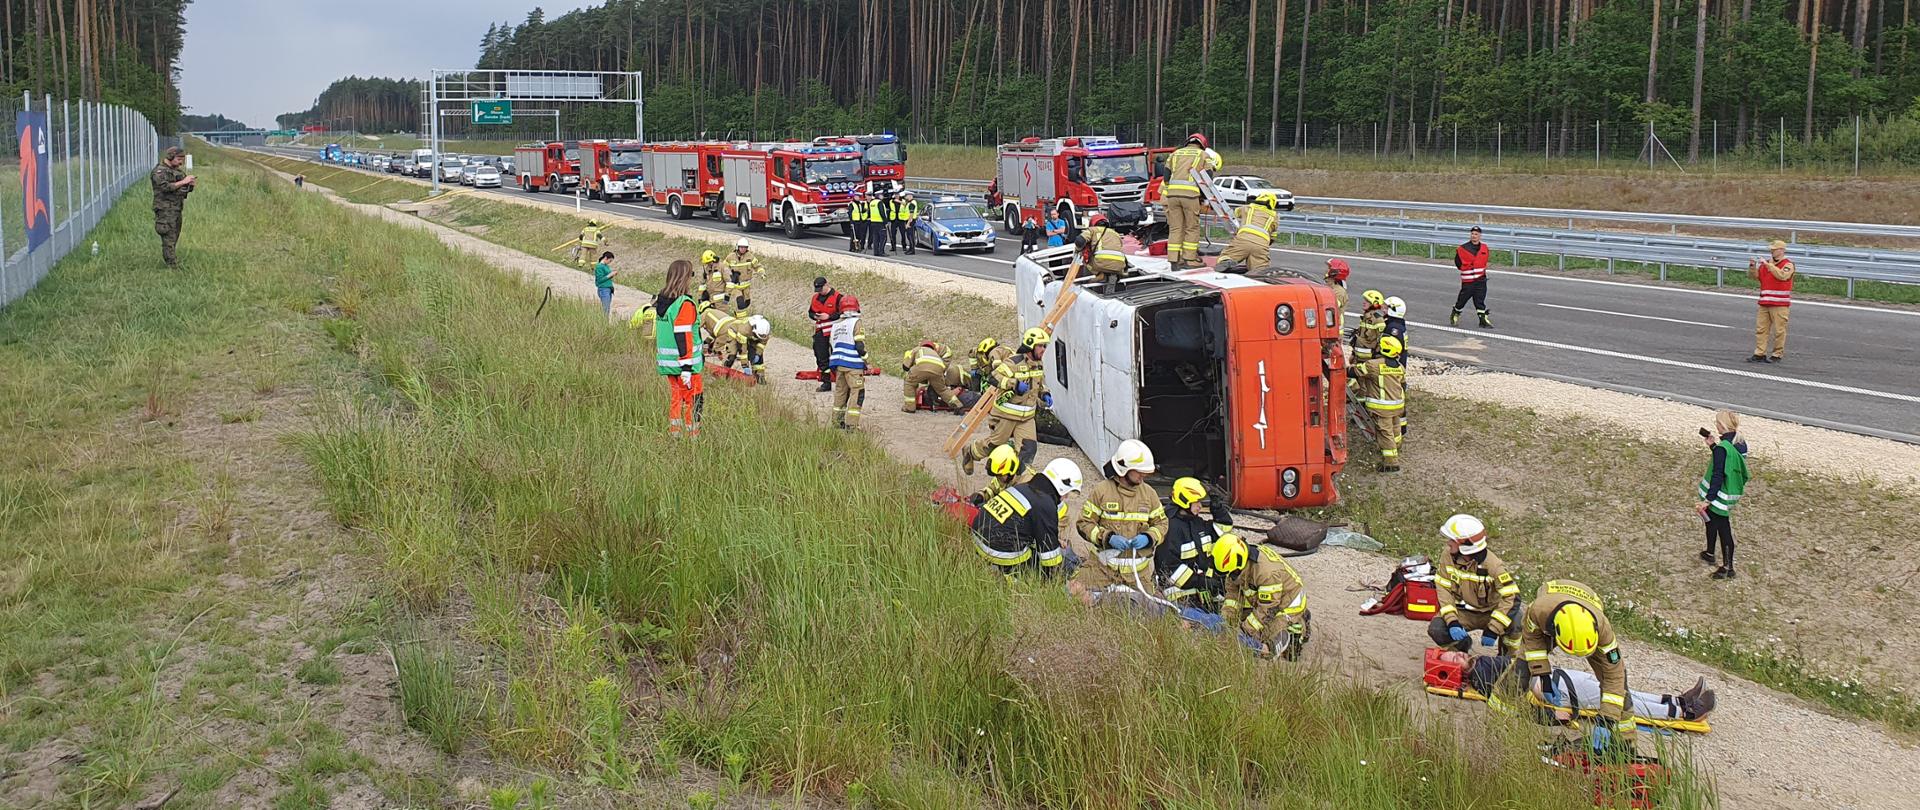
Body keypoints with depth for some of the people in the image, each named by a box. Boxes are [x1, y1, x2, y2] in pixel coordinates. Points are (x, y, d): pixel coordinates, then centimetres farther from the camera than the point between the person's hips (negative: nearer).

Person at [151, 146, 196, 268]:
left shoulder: (177, 171, 17)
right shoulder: (159, 171, -8)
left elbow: (188, 189, 20)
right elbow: (165, 187, -22)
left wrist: (190, 183, -3)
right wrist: (183, 182, -21)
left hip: (177, 210, 9)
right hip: (165, 211, -9)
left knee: (174, 238, 10)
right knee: (169, 239, -10)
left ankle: (168, 260, 17)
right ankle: (173, 265, -12)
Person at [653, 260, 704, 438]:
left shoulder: (662, 301, 10)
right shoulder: (685, 304, -16)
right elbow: (683, 336, -20)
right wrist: (686, 367, -20)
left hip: (667, 362, 8)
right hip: (682, 361, -8)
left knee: (675, 398, 14)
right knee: (693, 399, -1)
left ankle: (674, 434, 16)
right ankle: (692, 435, 0)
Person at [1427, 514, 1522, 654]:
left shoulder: (1493, 565, -26)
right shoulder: (1449, 555, -14)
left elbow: (1512, 596, -29)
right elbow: (1443, 588, -11)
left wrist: (1492, 630, -33)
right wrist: (1452, 622, -24)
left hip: (1490, 613, -3)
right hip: (1464, 613, 3)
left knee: (1514, 620, -34)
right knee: (1435, 629, -24)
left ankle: (1507, 658, -3)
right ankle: (1462, 645, 11)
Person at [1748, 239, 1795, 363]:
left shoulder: (1788, 264, -3)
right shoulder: (1766, 262, 16)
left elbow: (1782, 275, -22)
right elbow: (1755, 276, 14)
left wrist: (1768, 264, -21)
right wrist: (1752, 266, -4)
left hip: (1779, 304, -6)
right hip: (1764, 302, 6)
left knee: (1779, 330, -3)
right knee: (1761, 329, 4)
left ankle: (1777, 355, 4)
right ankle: (1759, 354, 7)